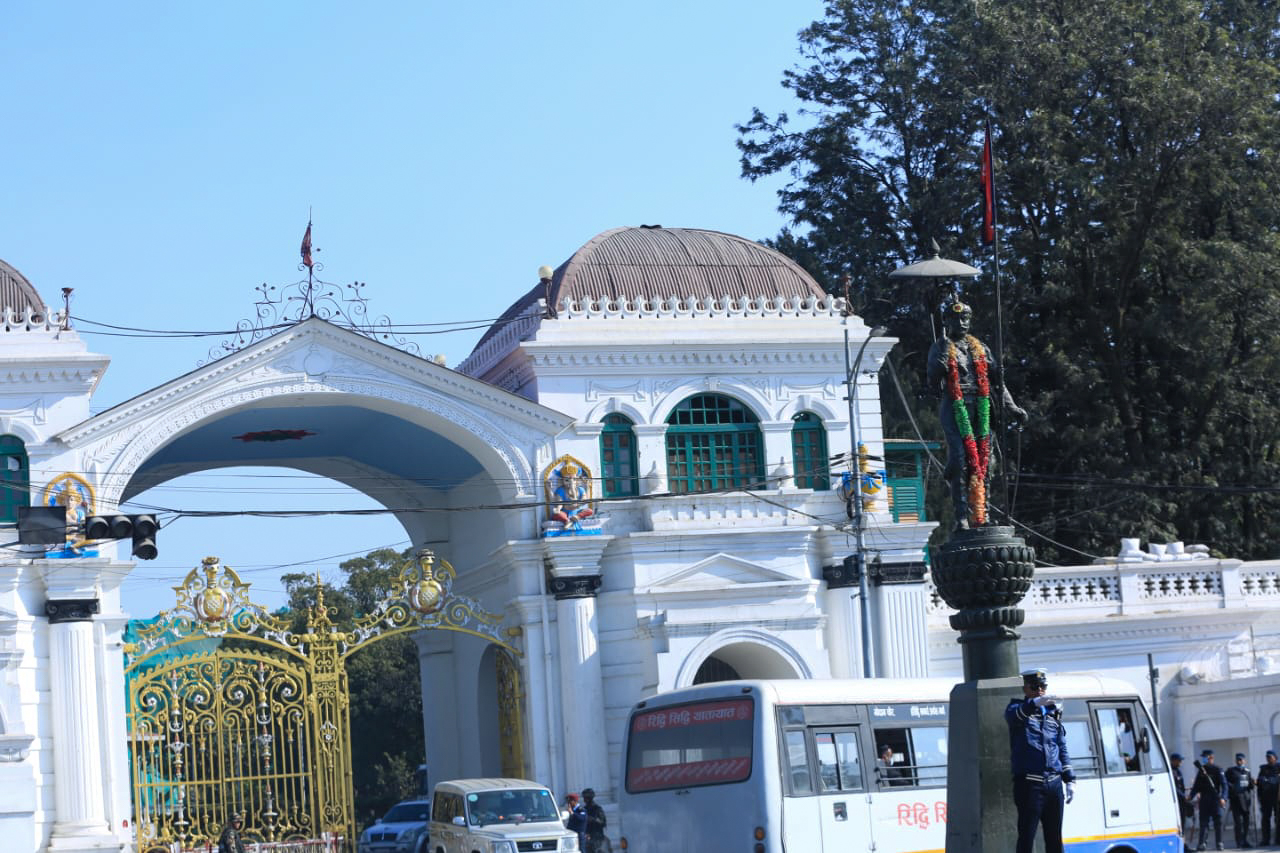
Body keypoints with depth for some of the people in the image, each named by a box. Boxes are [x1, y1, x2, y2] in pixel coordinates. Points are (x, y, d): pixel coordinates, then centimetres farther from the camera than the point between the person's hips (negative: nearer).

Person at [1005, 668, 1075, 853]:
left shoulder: (1053, 713, 17)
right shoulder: (1019, 708, 1)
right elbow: (1013, 714, -26)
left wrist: (1070, 779, 14)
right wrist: (1035, 703, -46)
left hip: (1054, 784, 5)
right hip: (1029, 784, -5)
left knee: (1055, 838, 9)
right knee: (1026, 838, -8)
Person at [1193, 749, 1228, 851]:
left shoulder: (1217, 770, -2)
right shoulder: (1201, 770, 13)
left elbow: (1224, 784, -8)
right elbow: (1196, 785, 16)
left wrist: (1223, 798, -19)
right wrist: (1192, 797, 5)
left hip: (1215, 799, -4)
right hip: (1204, 800, 4)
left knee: (1218, 821, 0)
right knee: (1203, 821, 1)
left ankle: (1219, 843, 6)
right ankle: (1201, 843, 0)